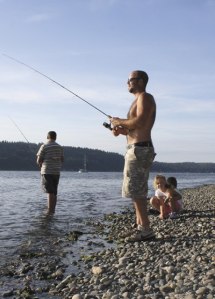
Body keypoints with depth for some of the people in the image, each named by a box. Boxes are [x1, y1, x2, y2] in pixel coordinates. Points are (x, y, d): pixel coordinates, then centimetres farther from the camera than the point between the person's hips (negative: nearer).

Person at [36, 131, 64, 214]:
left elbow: (39, 161, -5)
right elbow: (62, 160, 12)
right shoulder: (60, 147, 10)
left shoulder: (44, 146, -6)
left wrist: (41, 166, 15)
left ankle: (50, 211, -9)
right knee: (54, 192, 11)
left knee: (50, 192, -7)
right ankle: (53, 210, 16)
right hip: (57, 172, 5)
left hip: (47, 172, -5)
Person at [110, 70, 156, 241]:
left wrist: (120, 122, -11)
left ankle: (146, 229, -9)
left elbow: (140, 122, -24)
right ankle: (140, 226, 20)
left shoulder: (145, 97, -7)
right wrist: (122, 130, 7)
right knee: (138, 191, 13)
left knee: (135, 190, -11)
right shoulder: (138, 100, 23)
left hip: (139, 149, -11)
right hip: (138, 149, 11)